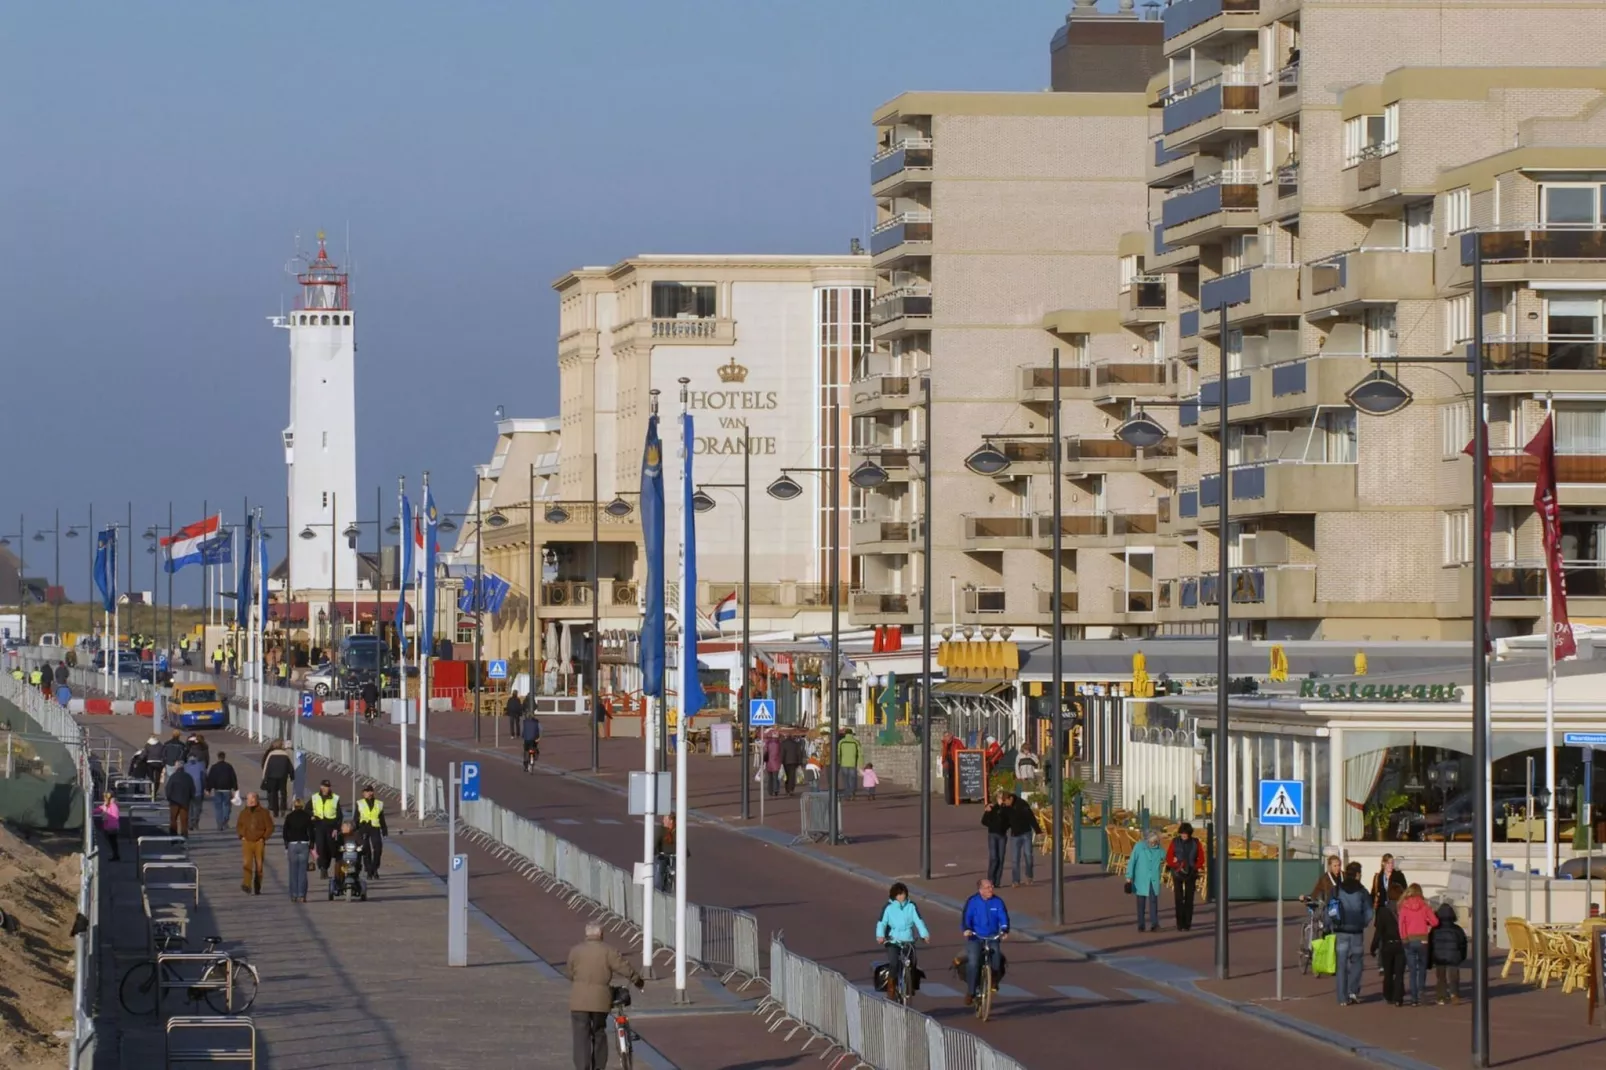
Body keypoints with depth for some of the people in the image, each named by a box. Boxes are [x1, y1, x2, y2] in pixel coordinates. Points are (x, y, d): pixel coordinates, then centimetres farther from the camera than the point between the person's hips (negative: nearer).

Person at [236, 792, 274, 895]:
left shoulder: (263, 813, 0)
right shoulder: (244, 813, 8)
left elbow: (270, 827, 3)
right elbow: (238, 826, 19)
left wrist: (263, 838, -6)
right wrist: (241, 836, 3)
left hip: (259, 843, -1)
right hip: (247, 842, 1)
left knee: (259, 866, 3)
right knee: (247, 863, -16)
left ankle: (257, 888, 13)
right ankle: (246, 885, -27)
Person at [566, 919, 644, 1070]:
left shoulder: (575, 951, 0)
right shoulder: (608, 952, -3)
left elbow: (571, 974, 8)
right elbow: (625, 968, -1)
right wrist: (638, 982, 16)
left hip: (579, 1001, 0)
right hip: (600, 1000, 0)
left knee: (581, 1037, 0)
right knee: (599, 1034, 18)